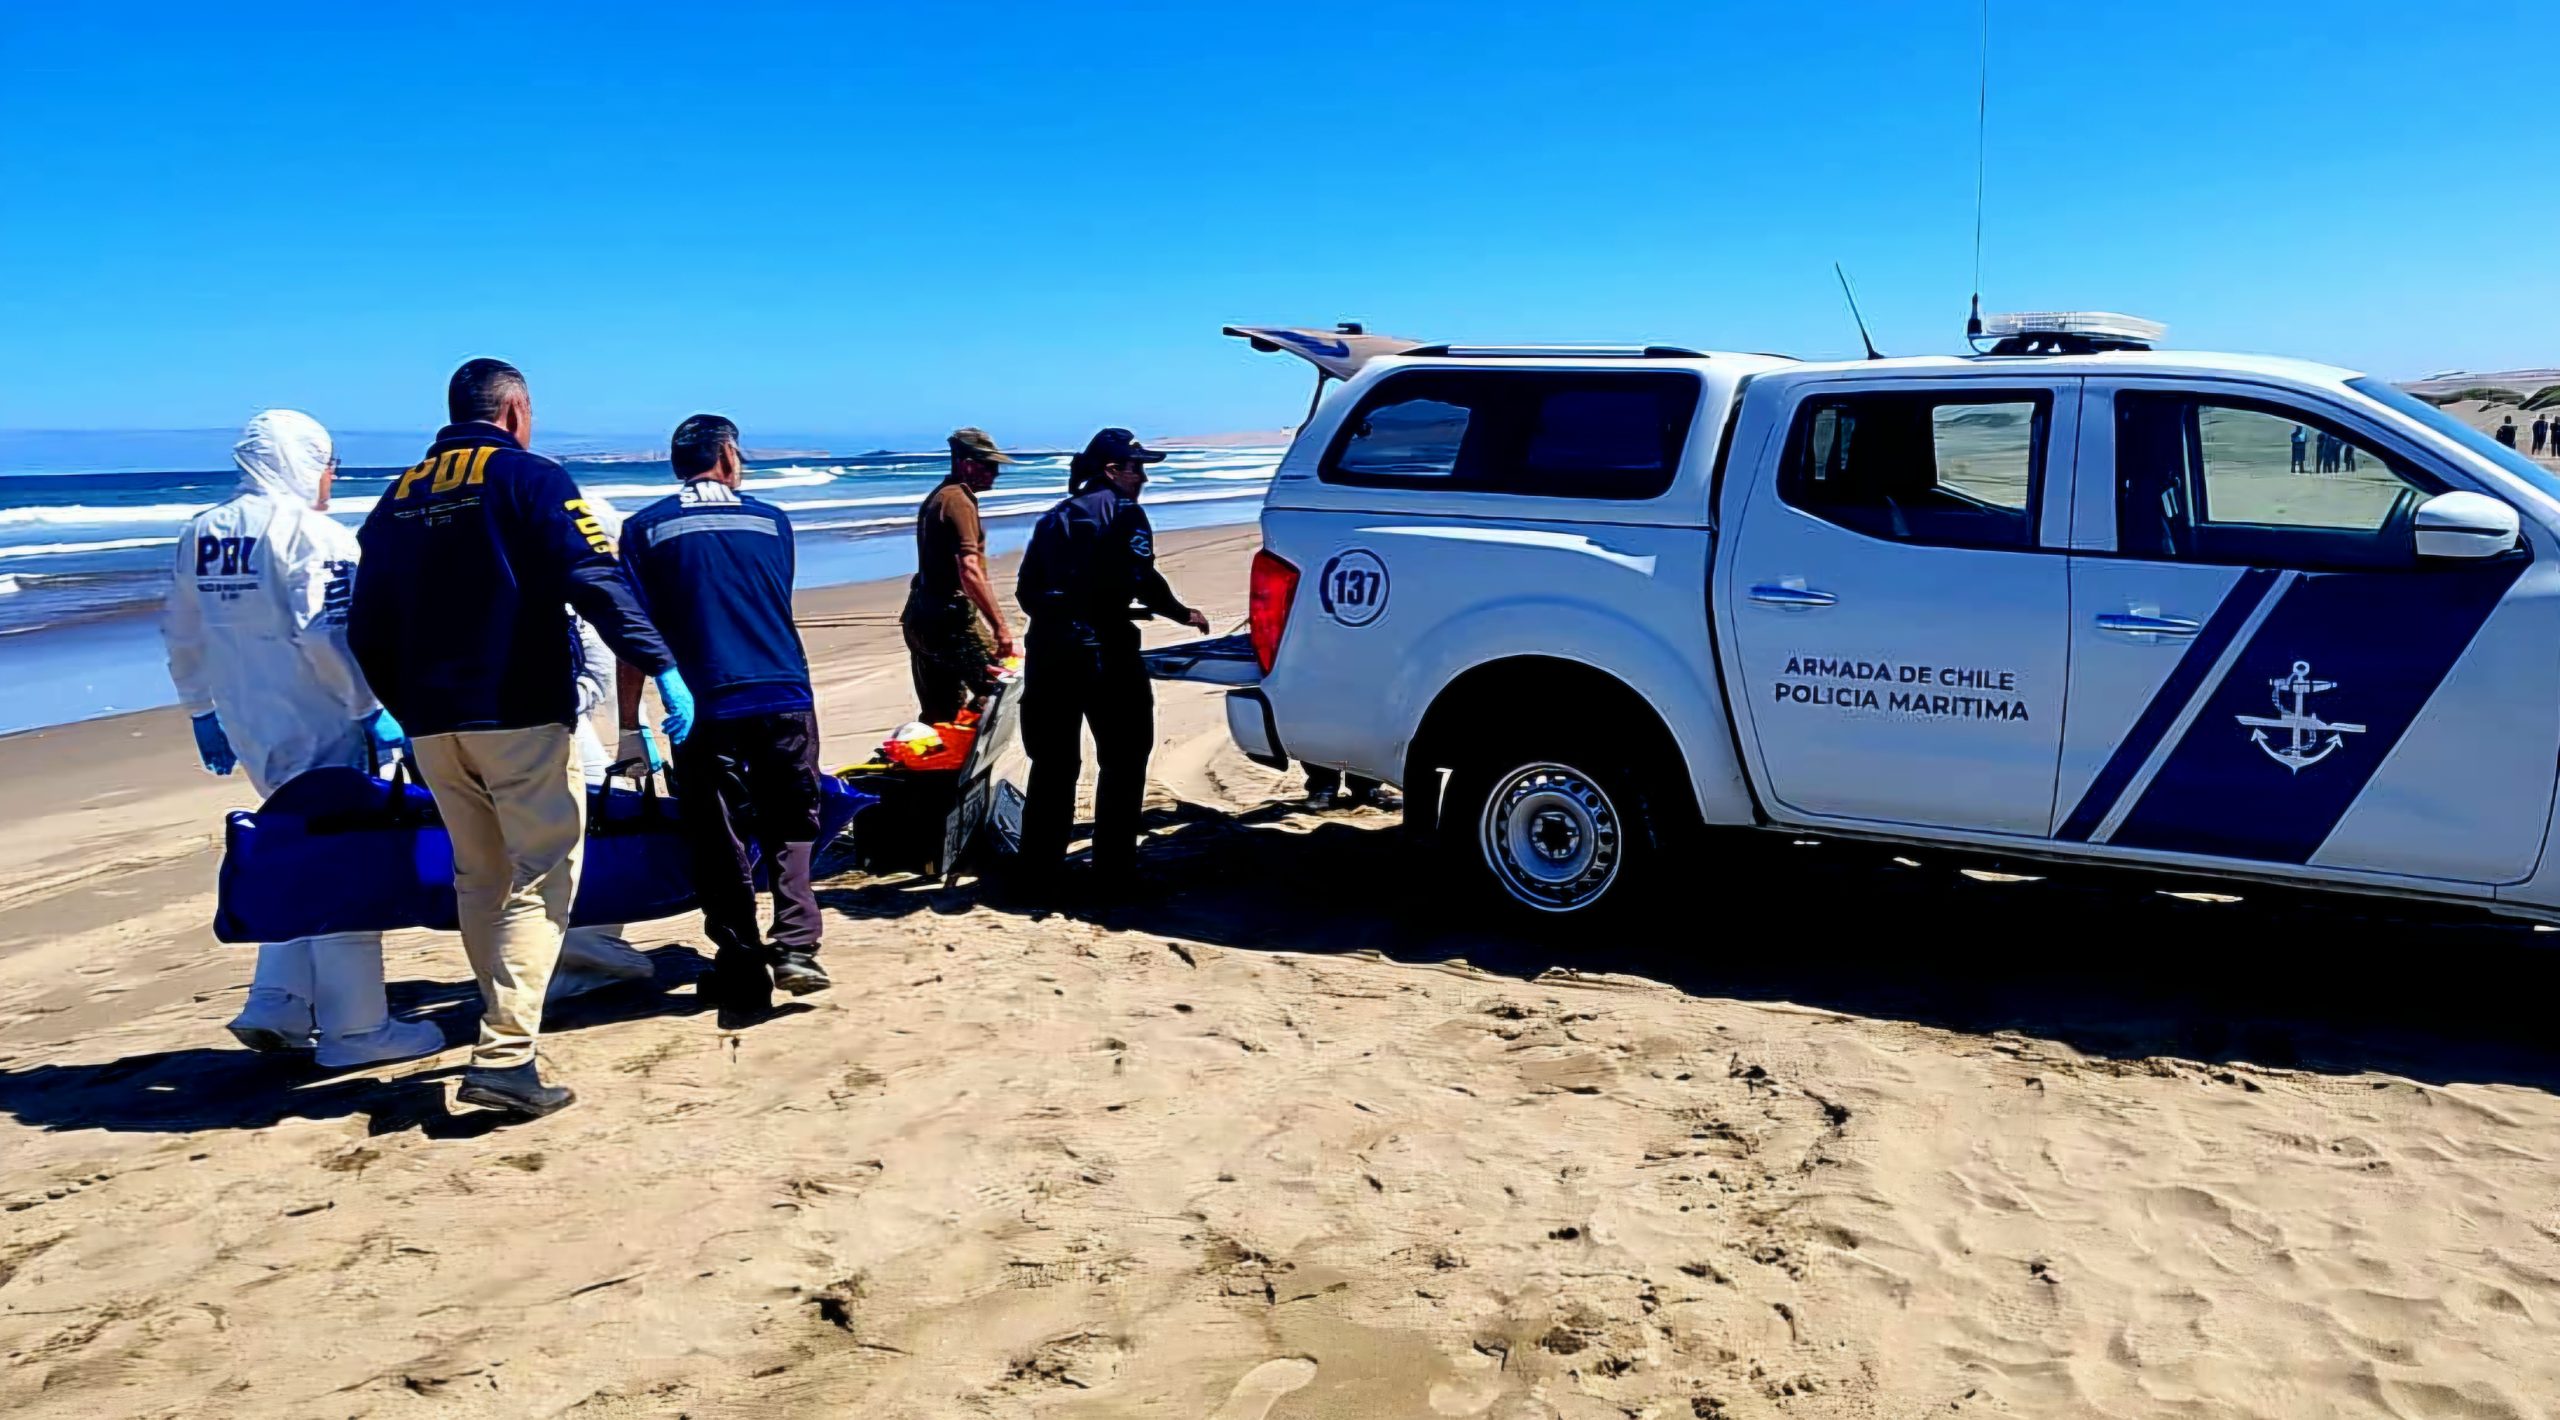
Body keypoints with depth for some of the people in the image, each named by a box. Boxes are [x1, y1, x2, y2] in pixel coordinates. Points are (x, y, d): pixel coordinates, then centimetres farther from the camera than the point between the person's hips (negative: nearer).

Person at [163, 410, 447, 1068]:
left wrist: (203, 711, 25)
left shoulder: (202, 533, 12)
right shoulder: (312, 534, -13)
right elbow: (328, 636, -23)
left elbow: (182, 635, 17)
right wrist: (374, 709, -16)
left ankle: (276, 1007, 17)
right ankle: (356, 1027, 6)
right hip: (318, 726, -8)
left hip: (248, 725, 8)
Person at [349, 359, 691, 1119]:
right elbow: (597, 580, -19)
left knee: (480, 879, 17)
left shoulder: (398, 496, 15)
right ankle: (503, 1056, -15)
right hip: (520, 717, -6)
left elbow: (366, 631, 17)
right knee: (540, 882, -5)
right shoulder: (531, 478, -4)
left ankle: (508, 1026, 27)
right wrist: (662, 666, -20)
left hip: (433, 724, 7)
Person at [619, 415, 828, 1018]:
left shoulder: (646, 528, 4)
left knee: (721, 849, 7)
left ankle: (743, 981, 9)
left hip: (707, 709, -1)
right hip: (786, 699, 1)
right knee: (790, 831, 15)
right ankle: (794, 947, -1)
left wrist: (630, 726, 4)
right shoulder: (771, 520, 10)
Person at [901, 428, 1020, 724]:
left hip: (921, 618, 10)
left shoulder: (936, 497, 18)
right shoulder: (959, 501, -14)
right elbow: (969, 571, -25)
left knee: (937, 716, 12)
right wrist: (1001, 627, -28)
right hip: (948, 619, -10)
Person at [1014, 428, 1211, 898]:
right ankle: (1111, 872, 7)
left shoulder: (1055, 518, 18)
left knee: (1052, 765, 12)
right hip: (1102, 648, -6)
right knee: (1122, 763, 6)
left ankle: (1039, 872, 15)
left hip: (1048, 648, 6)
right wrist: (1183, 614, 2)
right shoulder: (1124, 512, 0)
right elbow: (1141, 579, -11)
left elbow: (1027, 589, 16)